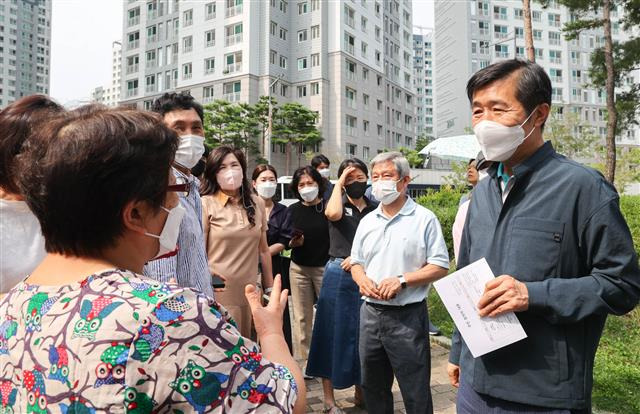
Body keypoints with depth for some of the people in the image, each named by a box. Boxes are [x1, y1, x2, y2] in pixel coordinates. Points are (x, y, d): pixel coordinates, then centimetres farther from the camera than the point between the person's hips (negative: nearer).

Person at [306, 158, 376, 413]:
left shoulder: (375, 209, 9)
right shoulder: (339, 204, 2)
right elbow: (332, 214, -23)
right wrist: (339, 183, -11)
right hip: (338, 276, -3)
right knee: (334, 333, 4)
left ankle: (361, 392, 30)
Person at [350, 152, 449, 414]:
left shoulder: (424, 219, -6)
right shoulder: (367, 221, 10)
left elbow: (440, 267, -8)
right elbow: (356, 263, 16)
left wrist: (401, 280, -19)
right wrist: (362, 279, -6)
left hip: (408, 316, -5)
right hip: (371, 312, 5)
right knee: (373, 387, 18)